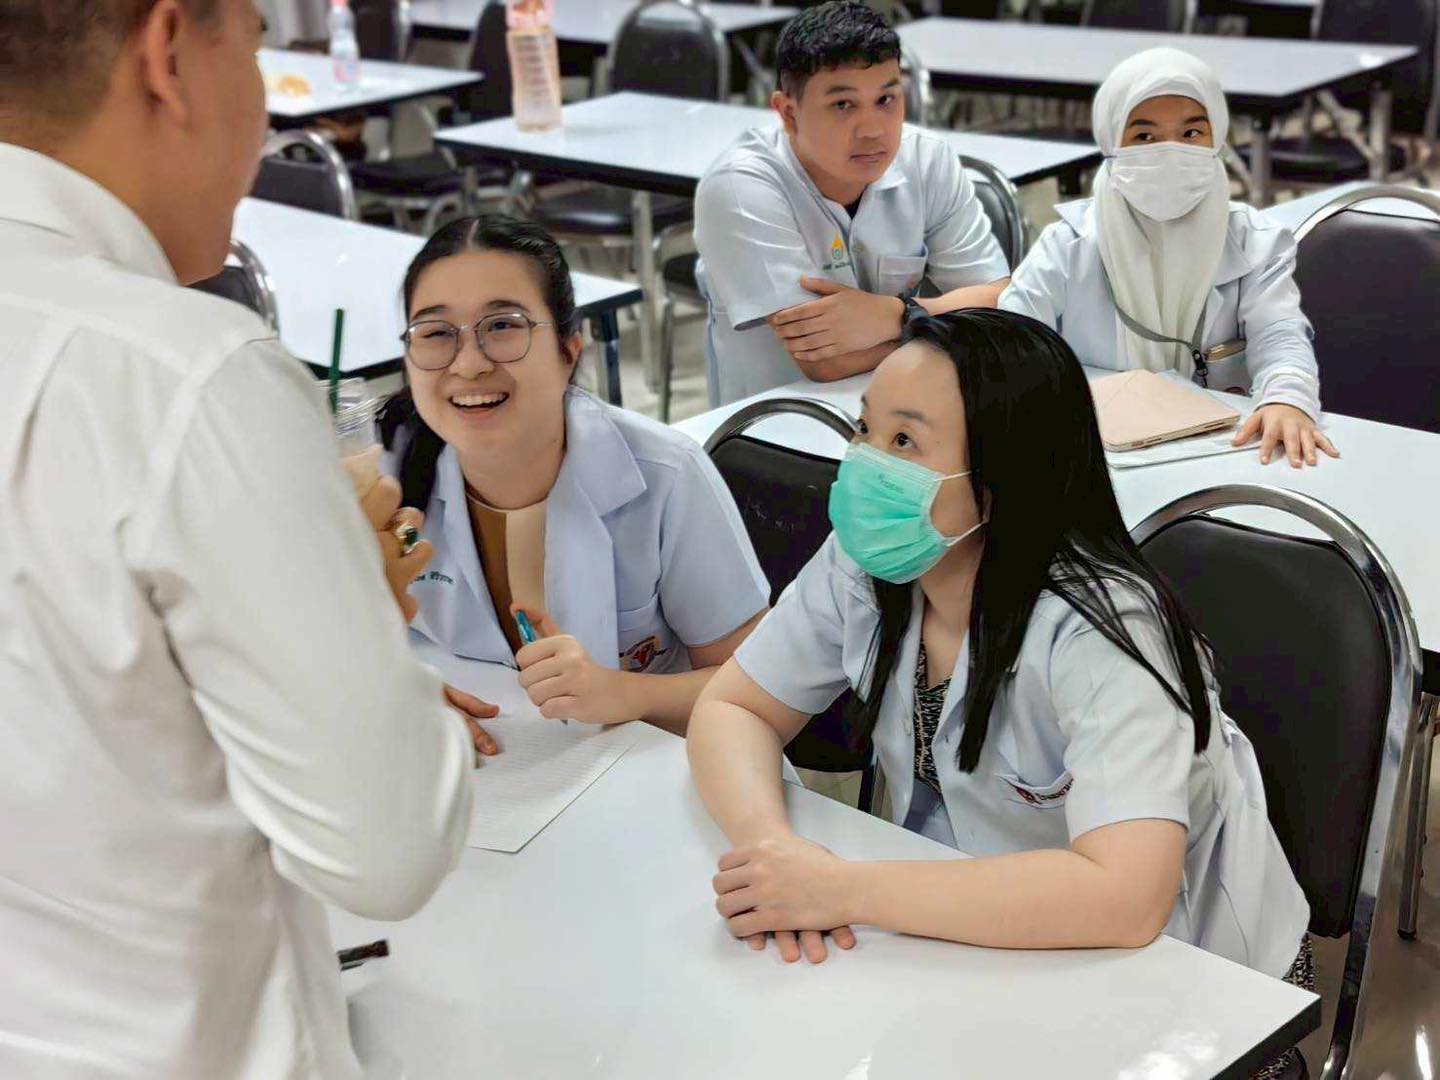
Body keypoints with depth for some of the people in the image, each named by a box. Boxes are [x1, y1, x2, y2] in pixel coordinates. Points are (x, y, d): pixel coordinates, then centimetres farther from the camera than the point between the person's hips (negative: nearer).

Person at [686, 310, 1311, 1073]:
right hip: (976, 933, 6)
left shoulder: (1097, 632, -30)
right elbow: (733, 709, -3)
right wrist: (767, 841, -25)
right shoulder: (860, 567, -10)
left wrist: (843, 890, -36)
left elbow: (1123, 900, -39)